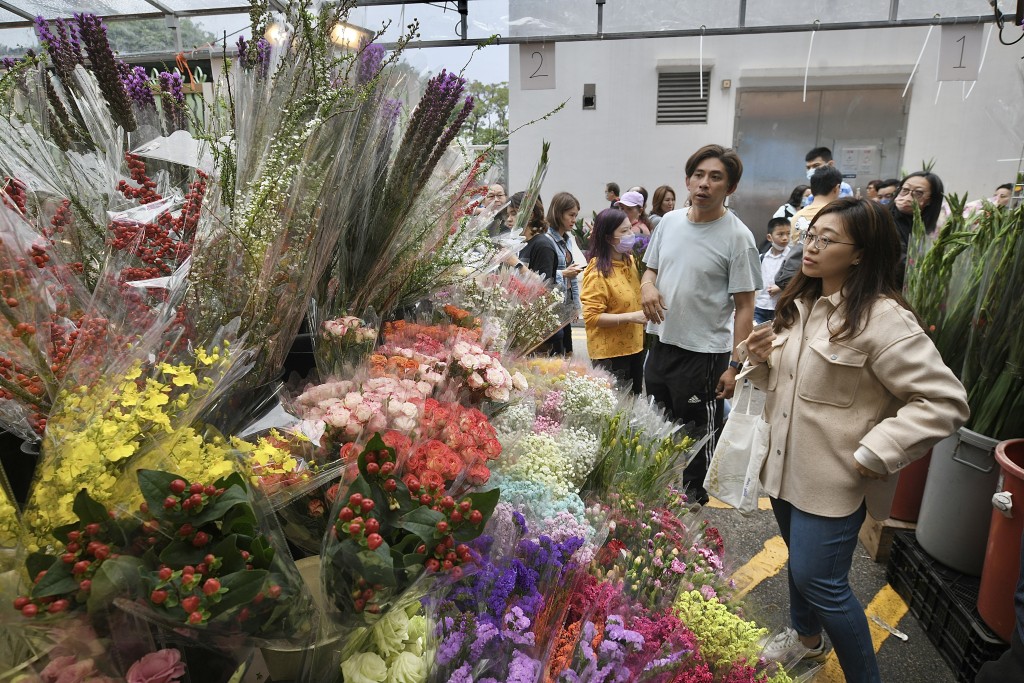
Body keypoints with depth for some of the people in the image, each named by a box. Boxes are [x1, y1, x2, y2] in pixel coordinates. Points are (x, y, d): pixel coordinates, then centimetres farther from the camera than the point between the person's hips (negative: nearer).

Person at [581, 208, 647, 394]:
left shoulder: (630, 261, 6)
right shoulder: (597, 273, -17)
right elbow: (591, 317, -22)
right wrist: (630, 317, -25)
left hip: (634, 347, 8)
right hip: (610, 353, -8)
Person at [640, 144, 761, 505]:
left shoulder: (737, 236, -13)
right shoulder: (669, 222, 3)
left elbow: (744, 307, -12)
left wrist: (735, 365, -15)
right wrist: (647, 285, -10)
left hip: (704, 354, -6)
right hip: (662, 344, 7)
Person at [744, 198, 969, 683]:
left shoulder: (883, 319, -19)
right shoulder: (801, 305, 6)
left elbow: (945, 402, -21)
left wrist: (873, 454, -23)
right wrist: (760, 358, -3)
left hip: (833, 480, -7)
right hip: (784, 463, 8)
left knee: (820, 581, 0)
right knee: (799, 562, 24)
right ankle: (806, 634, 49)